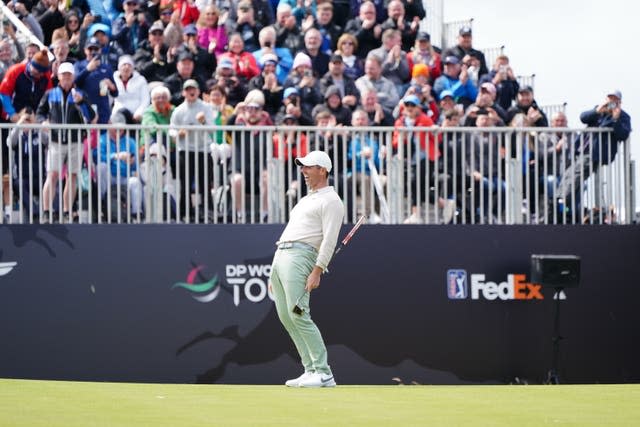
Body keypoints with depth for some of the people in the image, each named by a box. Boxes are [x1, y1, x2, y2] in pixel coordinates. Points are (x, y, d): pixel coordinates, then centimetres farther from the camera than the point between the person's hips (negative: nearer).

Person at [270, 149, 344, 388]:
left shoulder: (330, 200, -2)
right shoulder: (306, 200, 27)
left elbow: (329, 239, -12)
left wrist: (317, 271, -22)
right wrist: (274, 274, 22)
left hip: (301, 255, -10)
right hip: (280, 255, 10)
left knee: (298, 315, -18)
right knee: (286, 317, 3)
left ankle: (323, 374, -17)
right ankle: (311, 371, 4)